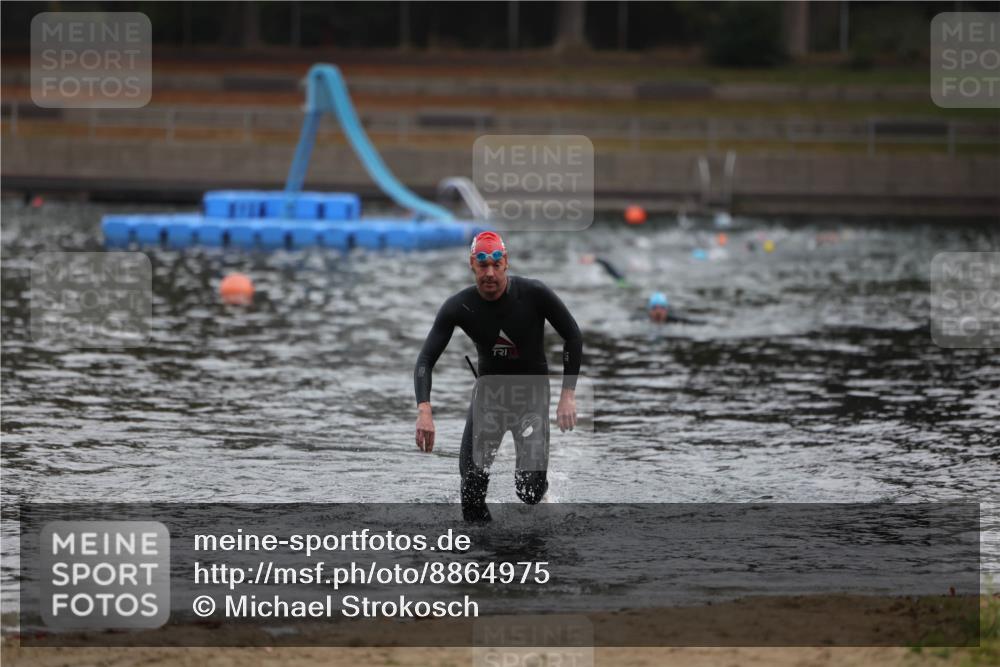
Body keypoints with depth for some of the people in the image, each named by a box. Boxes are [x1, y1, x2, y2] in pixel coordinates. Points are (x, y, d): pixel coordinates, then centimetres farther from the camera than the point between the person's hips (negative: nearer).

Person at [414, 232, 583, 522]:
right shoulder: (458, 307, -14)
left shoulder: (533, 294, -18)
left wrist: (568, 395, -11)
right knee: (472, 485, -12)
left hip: (532, 393, -2)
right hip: (488, 392, 2)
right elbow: (426, 359, -15)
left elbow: (573, 336, -7)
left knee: (530, 492, -11)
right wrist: (424, 409, -31)